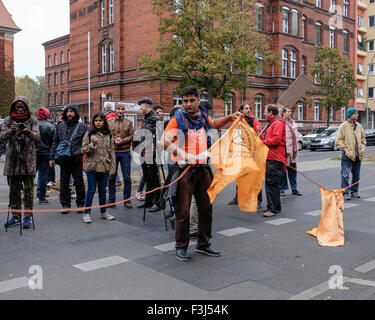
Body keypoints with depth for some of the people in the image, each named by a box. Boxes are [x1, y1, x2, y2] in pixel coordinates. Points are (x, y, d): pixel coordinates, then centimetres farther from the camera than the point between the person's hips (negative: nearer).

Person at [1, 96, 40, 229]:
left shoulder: (32, 120, 2)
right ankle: (15, 216, 22)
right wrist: (11, 131, -29)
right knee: (13, 189, 10)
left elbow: (37, 136, -11)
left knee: (29, 190, 0)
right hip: (12, 159, 2)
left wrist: (29, 132, -34)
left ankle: (28, 217, 8)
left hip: (28, 159, -2)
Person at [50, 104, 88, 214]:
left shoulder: (82, 126, 4)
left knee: (79, 183, 4)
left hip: (77, 159, -3)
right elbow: (55, 142, 15)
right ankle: (65, 204, 18)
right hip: (63, 160, 3)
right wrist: (52, 157, 9)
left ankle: (80, 204, 17)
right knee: (64, 184, 7)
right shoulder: (60, 126, 13)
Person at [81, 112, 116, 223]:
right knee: (91, 190, 1)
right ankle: (86, 213, 11)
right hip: (92, 167, -2)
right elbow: (83, 150, -1)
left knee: (103, 190, 12)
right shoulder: (89, 134, 1)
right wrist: (92, 145, -19)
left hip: (105, 167, 3)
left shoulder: (108, 135, 8)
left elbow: (112, 151, 8)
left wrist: (113, 167, 2)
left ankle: (103, 212, 23)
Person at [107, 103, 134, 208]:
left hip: (125, 152, 0)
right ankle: (111, 199, 18)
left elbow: (132, 135, -1)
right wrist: (114, 140, -13)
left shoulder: (129, 122, 7)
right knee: (111, 177, 6)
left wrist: (122, 140, -13)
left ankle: (127, 199, 13)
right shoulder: (109, 122, 8)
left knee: (127, 177, 2)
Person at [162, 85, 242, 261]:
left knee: (206, 207, 13)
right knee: (183, 211, 0)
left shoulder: (202, 116, 10)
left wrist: (230, 117, 20)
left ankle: (203, 244, 28)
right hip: (185, 169, -6)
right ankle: (181, 247, 16)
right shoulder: (178, 119, -8)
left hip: (203, 169, 6)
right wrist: (184, 155, -35)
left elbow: (214, 123, 34)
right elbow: (164, 141, -22)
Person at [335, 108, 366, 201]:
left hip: (358, 155, 6)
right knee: (345, 175, -7)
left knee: (356, 175, 13)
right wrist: (346, 150, -13)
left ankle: (354, 191, 25)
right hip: (347, 155, -6)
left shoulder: (359, 126, 9)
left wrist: (362, 149, 6)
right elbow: (338, 141, -8)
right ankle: (345, 193, -2)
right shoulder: (343, 126, -7)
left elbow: (363, 139, 19)